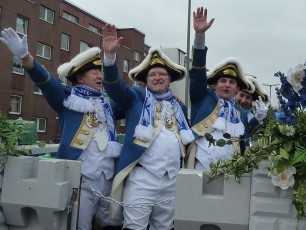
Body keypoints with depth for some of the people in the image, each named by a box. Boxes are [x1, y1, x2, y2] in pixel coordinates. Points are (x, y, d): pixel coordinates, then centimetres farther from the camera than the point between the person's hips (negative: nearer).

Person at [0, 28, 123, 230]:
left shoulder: (107, 103, 18)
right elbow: (46, 81, -13)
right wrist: (25, 55, -29)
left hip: (108, 177, 6)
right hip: (81, 178, -5)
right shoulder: (68, 98, 1)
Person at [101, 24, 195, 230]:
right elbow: (114, 85, -10)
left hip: (172, 180, 5)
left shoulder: (179, 107, 21)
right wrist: (110, 55, -25)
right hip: (142, 177, -4)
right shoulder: (136, 97, 6)